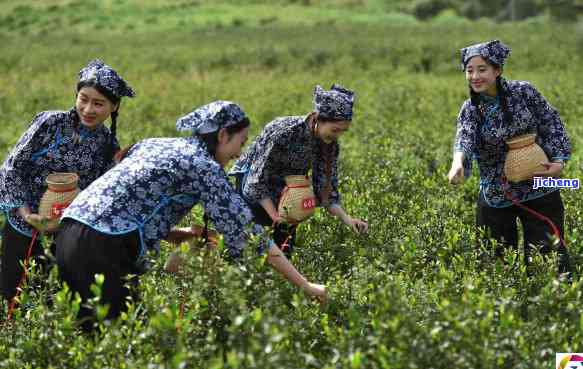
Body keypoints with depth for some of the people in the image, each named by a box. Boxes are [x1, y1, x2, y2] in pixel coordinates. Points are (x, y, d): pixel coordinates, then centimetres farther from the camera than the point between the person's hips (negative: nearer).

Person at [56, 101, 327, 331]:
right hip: (101, 247, -9)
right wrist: (305, 286, -1)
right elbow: (246, 231, -5)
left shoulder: (154, 145, 20)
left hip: (69, 233, 9)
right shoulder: (204, 167, -3)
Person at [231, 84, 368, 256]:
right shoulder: (283, 132, -35)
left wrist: (348, 219, -27)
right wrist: (274, 215, -37)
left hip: (287, 187, 5)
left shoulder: (330, 144, -17)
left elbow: (327, 190, -11)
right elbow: (258, 180, -29)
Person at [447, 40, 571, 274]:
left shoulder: (523, 92, -8)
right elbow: (464, 138, -27)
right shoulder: (470, 110, -7)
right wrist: (458, 163, -49)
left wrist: (559, 160, -10)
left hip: (540, 191, -1)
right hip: (495, 197, 1)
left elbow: (551, 123, 3)